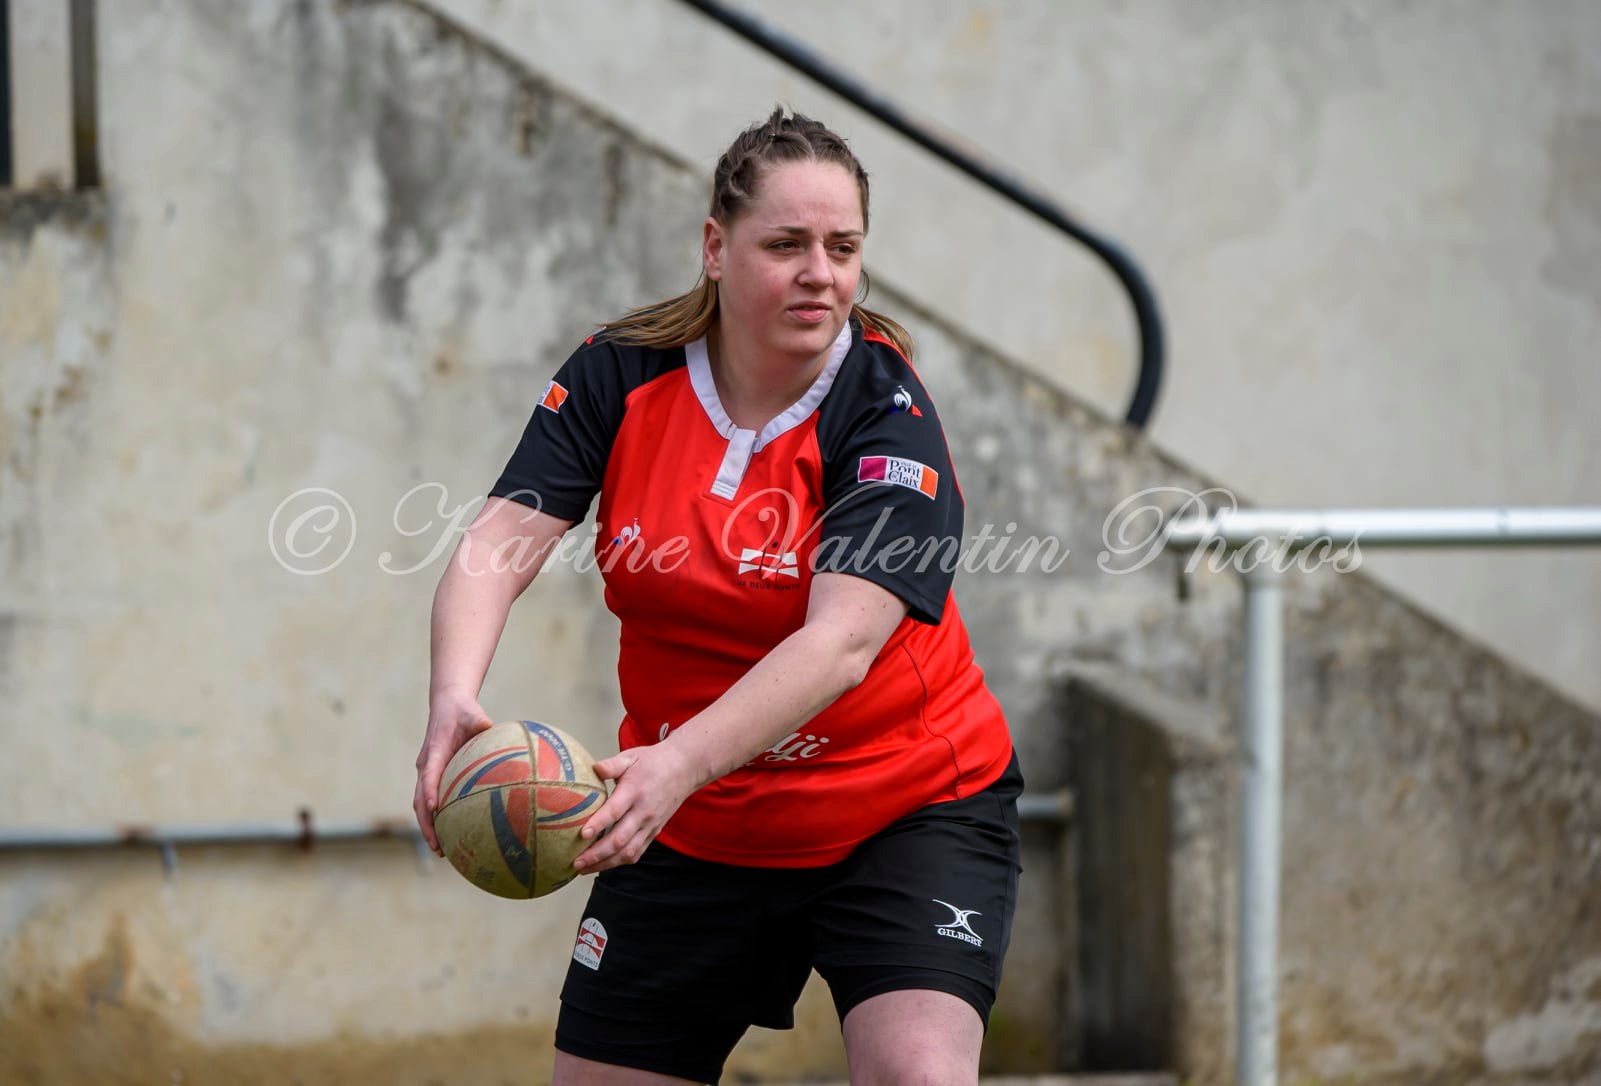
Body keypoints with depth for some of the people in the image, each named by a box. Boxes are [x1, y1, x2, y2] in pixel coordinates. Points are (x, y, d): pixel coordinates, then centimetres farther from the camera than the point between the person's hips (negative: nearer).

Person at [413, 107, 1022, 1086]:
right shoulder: (620, 378, -8)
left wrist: (681, 764, -47)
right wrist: (456, 697, -38)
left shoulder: (888, 414, -20)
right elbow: (497, 546, -17)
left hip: (906, 811, -4)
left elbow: (842, 641, -32)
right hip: (694, 831, 4)